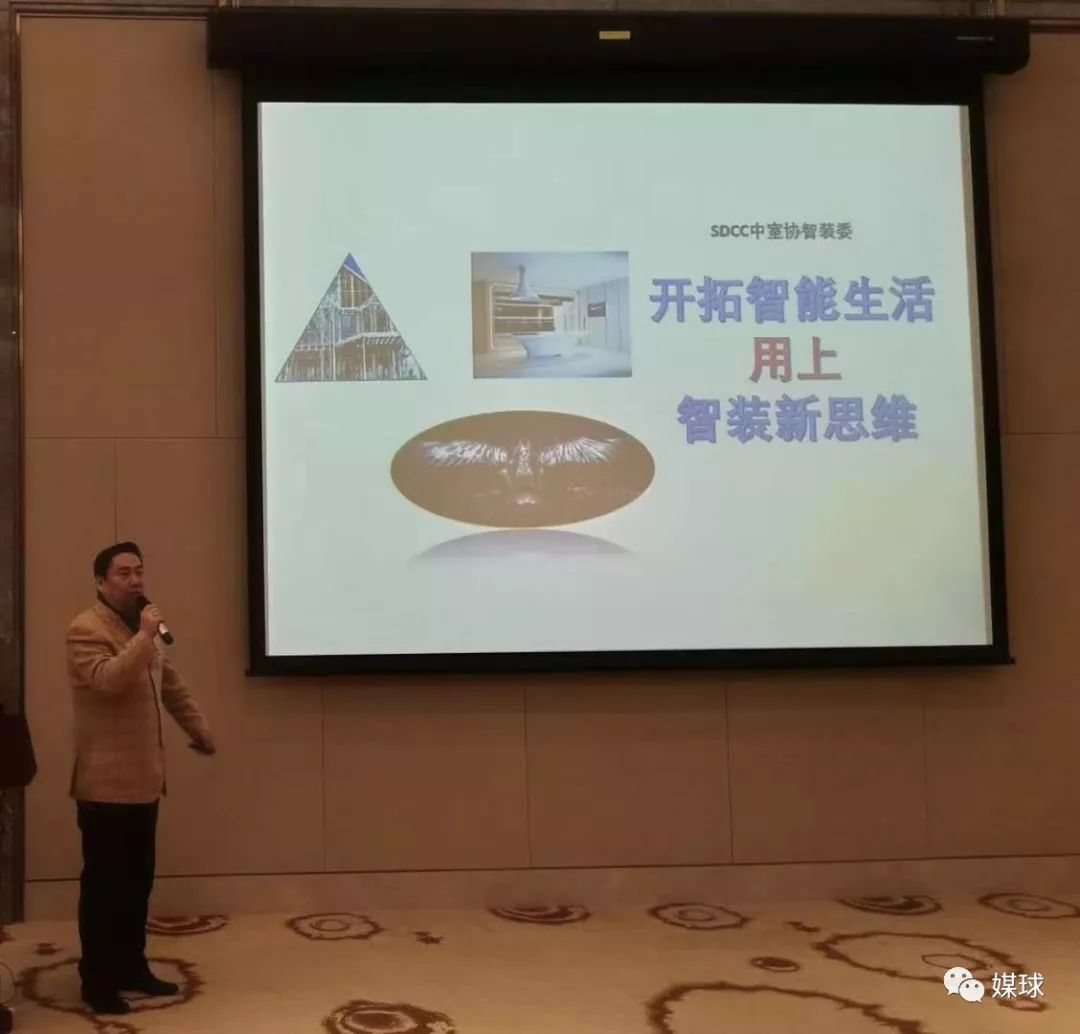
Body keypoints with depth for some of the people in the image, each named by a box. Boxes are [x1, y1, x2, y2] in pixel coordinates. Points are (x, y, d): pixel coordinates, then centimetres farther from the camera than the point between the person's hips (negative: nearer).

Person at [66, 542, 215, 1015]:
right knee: (104, 883, -1)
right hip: (106, 782, -8)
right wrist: (144, 635, -29)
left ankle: (132, 967, 24)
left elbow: (171, 684, 27)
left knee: (138, 880, 14)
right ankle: (97, 980, 8)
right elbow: (108, 680, -30)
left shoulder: (143, 627, 16)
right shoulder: (86, 629, -12)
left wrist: (198, 727, 31)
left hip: (143, 779, 8)